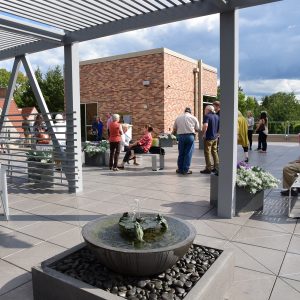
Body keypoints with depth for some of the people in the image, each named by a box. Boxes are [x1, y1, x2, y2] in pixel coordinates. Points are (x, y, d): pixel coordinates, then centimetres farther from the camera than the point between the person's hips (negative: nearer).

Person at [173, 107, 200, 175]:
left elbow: (174, 129, 10)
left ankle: (180, 169, 18)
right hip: (190, 136, -2)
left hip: (181, 136, 2)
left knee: (181, 153, 11)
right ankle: (186, 170, 7)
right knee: (188, 153, 4)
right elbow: (197, 129, 6)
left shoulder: (178, 118, 9)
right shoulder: (194, 118, 5)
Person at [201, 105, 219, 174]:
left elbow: (205, 126, -28)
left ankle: (208, 169, 2)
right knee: (215, 152, 15)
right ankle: (216, 168, 18)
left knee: (207, 153, -1)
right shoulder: (217, 116, 11)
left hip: (208, 137, -8)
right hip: (215, 137, 8)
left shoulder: (207, 116, -13)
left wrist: (203, 134, -16)